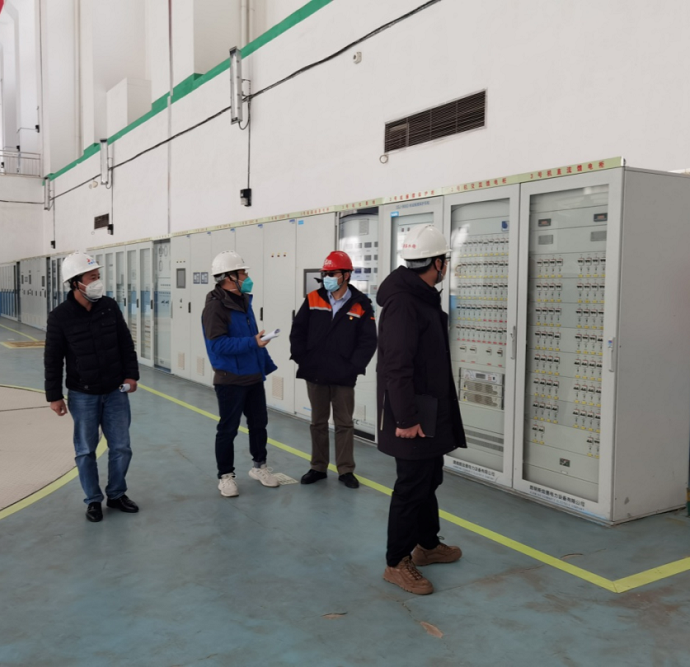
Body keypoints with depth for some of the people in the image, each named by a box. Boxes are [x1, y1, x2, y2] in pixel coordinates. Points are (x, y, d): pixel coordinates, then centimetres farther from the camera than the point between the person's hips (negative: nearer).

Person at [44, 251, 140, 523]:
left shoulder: (110, 306, -4)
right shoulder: (60, 316, -13)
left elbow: (126, 344, 4)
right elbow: (53, 360, -7)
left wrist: (131, 375, -2)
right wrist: (54, 396, -6)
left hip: (116, 392, 3)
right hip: (82, 395, -3)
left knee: (121, 447, 9)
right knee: (86, 450, 9)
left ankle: (116, 495, 27)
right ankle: (93, 500, 26)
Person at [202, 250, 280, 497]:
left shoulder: (243, 301, 10)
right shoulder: (215, 306, -16)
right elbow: (219, 344, -24)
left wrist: (267, 363, 18)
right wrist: (251, 343, -31)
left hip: (254, 376, 8)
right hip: (230, 380, -8)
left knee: (259, 423, 16)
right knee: (228, 429, 4)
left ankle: (259, 466, 33)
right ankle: (225, 475, 18)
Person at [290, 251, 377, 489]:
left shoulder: (361, 305, -4)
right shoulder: (312, 300, 1)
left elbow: (368, 341, -6)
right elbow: (297, 332, 4)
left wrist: (354, 366, -13)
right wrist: (301, 359, -4)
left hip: (344, 377, -2)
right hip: (314, 374, 2)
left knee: (344, 423, 7)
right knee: (318, 422, 13)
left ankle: (346, 470, 18)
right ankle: (318, 467, 25)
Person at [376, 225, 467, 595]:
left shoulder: (423, 297, 12)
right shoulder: (402, 303, -22)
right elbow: (396, 366, -26)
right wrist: (406, 418, -26)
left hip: (430, 412, 10)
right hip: (412, 416, -10)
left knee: (429, 480, 21)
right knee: (412, 486, -1)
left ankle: (427, 544, 37)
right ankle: (397, 562, 13)